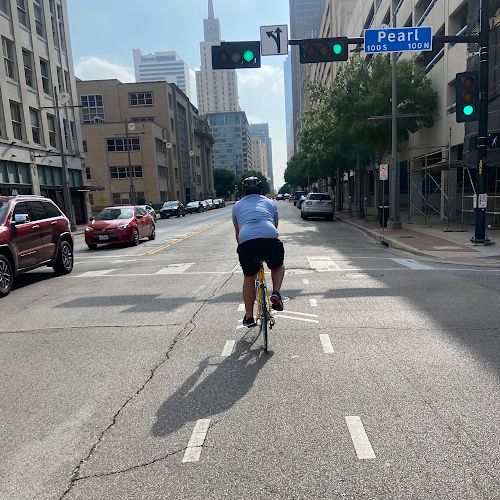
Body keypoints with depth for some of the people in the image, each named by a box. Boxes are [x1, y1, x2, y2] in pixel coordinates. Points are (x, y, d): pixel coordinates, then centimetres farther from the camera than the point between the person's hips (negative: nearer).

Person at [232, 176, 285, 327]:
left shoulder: (237, 205, 28)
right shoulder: (270, 202, 28)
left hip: (246, 242, 0)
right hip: (270, 239, 0)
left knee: (249, 278, 20)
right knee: (278, 266, 30)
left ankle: (249, 317, 24)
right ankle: (276, 293, 6)